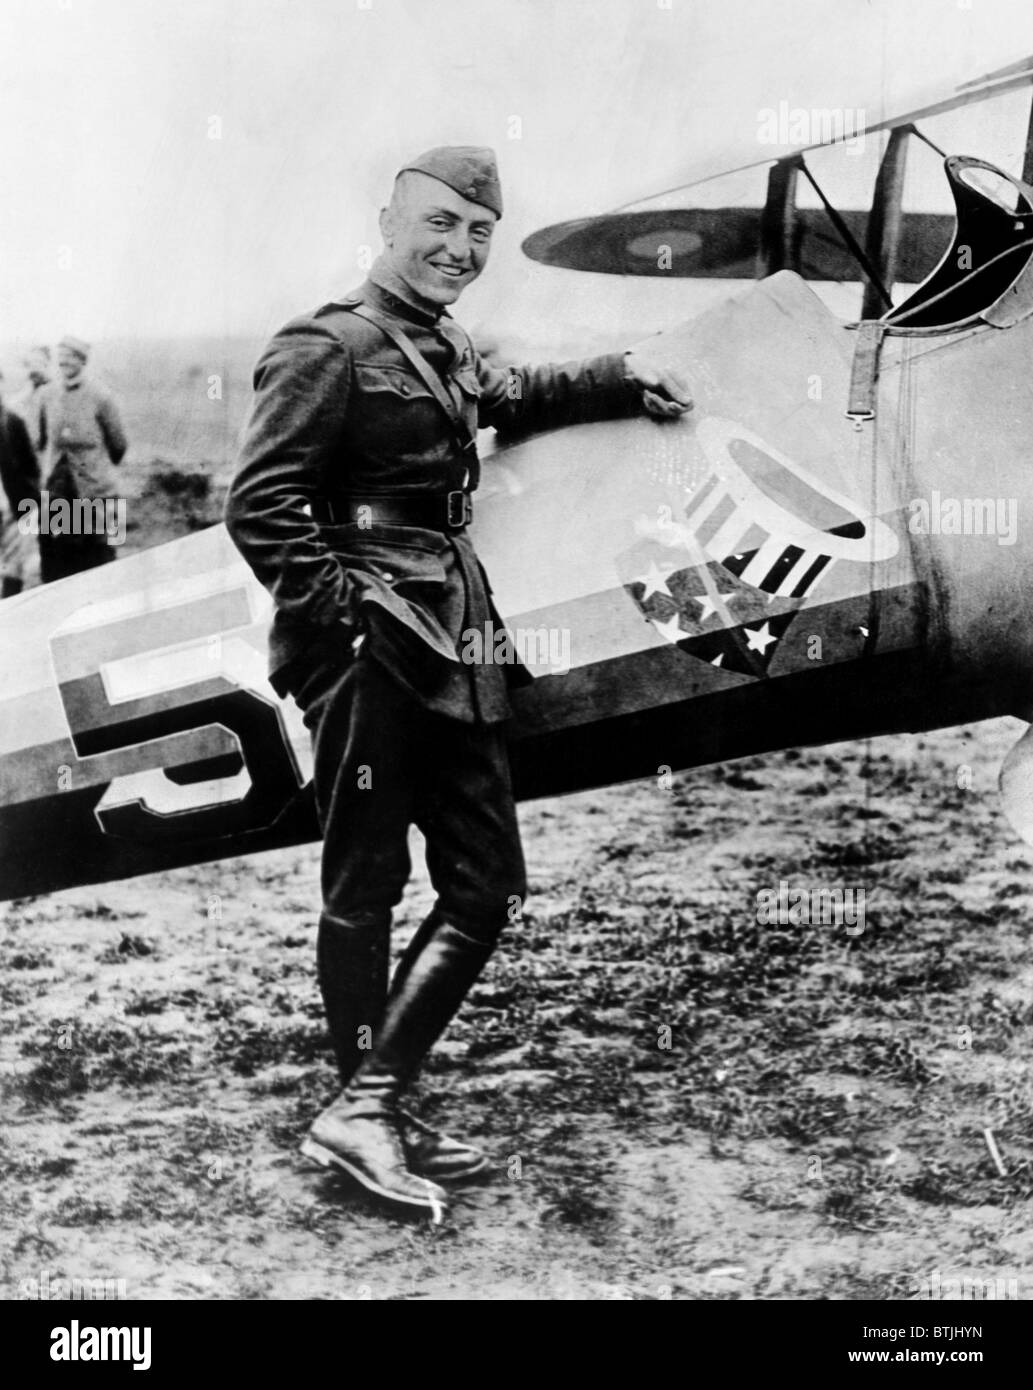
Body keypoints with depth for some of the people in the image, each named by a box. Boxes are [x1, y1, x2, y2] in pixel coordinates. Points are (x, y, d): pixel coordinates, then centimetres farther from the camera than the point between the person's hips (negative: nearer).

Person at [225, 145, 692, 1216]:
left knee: (486, 889, 7)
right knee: (364, 892, -1)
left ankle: (373, 1107, 12)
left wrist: (622, 377, 40)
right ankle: (363, 1112, 10)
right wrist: (338, 607, -18)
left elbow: (511, 399, 43)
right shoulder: (331, 347, -8)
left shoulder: (446, 350, 20)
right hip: (370, 653, -9)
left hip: (452, 654, 9)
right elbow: (256, 503, -16)